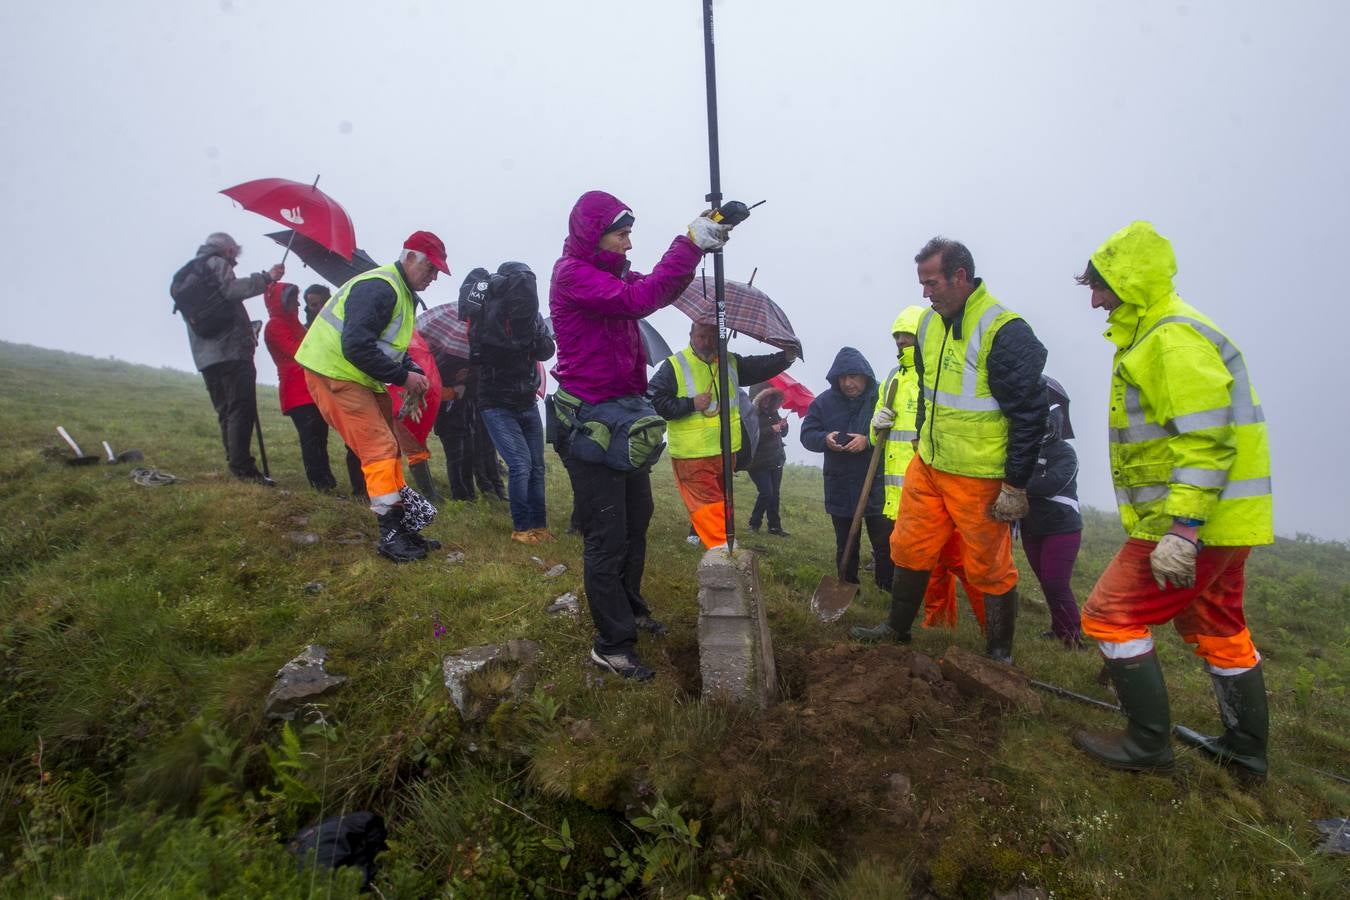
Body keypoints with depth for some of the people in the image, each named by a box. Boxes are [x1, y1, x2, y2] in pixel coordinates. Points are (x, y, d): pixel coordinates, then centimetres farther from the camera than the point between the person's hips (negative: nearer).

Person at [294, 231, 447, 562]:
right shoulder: (378, 287, -20)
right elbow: (357, 347, -28)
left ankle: (399, 523, 18)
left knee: (389, 448, 10)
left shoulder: (402, 293, 13)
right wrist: (403, 377, -20)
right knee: (380, 449, -13)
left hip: (362, 379, 10)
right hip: (335, 374, -10)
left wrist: (413, 372, 1)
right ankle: (390, 534, -6)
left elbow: (392, 345, 20)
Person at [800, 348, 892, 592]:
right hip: (840, 487, 2)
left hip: (877, 487, -2)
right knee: (845, 545, 14)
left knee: (885, 542, 3)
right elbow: (807, 435, 2)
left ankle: (889, 586, 20)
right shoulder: (824, 402, 1)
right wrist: (825, 439, -19)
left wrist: (868, 441, -24)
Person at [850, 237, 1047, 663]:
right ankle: (897, 629, 34)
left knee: (990, 568, 6)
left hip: (980, 478, -7)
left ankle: (999, 655, 25)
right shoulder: (930, 323, 7)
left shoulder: (1004, 332, -17)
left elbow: (1030, 414, -16)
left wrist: (1015, 485, -16)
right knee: (909, 549, 15)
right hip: (927, 467, 7)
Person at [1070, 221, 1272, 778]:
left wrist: (1182, 528, -30)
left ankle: (1148, 744, 9)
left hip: (1197, 521, -11)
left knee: (1111, 616, -4)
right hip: (1224, 522, 11)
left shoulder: (1172, 339, -18)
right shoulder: (1157, 332, 15)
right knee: (1217, 629, 21)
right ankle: (1245, 751, 37)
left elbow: (1207, 440, -26)